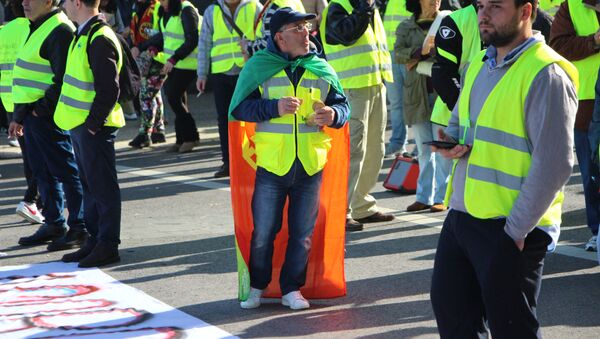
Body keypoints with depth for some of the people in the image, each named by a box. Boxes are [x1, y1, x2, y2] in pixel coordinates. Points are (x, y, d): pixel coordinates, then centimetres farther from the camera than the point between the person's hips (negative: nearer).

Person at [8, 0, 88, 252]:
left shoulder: (59, 30, -14)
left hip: (48, 115, -10)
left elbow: (63, 79, -20)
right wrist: (19, 116, 22)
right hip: (33, 112, 10)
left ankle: (79, 227, -1)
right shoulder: (38, 28, 18)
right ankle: (54, 224, 23)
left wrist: (43, 107, -20)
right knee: (42, 172, 14)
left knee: (65, 170, -5)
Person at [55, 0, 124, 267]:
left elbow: (109, 89, -22)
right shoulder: (83, 34, 13)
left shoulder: (101, 39, -19)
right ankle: (95, 241, 23)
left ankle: (107, 246, 3)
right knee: (89, 185, 15)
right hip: (79, 125, 10)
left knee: (102, 187, -3)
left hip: (94, 127, -10)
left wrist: (93, 124, -19)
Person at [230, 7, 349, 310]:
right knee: (263, 233, 6)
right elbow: (239, 108, -6)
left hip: (311, 167, 3)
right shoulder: (259, 66, -2)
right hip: (271, 166, -3)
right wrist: (274, 107, -20)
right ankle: (257, 287, 23)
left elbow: (342, 104, 11)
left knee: (302, 234, 8)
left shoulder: (321, 69, 8)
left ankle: (292, 289, 20)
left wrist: (334, 114, -12)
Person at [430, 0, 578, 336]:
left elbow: (554, 165, -20)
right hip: (461, 216, 8)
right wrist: (453, 143, 2)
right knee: (450, 308, 16)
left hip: (511, 229, -8)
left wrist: (516, 230, -19)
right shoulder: (478, 65, 11)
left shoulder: (545, 74, -16)